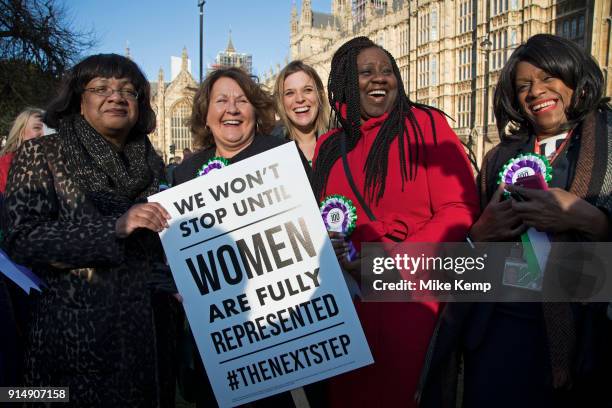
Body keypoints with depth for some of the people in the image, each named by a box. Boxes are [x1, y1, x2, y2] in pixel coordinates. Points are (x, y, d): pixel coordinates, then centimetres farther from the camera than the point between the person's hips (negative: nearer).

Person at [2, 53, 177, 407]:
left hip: (144, 326, 4)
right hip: (73, 326, -4)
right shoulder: (41, 154, -5)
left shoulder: (150, 163, 6)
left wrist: (180, 286, -2)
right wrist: (115, 227, -23)